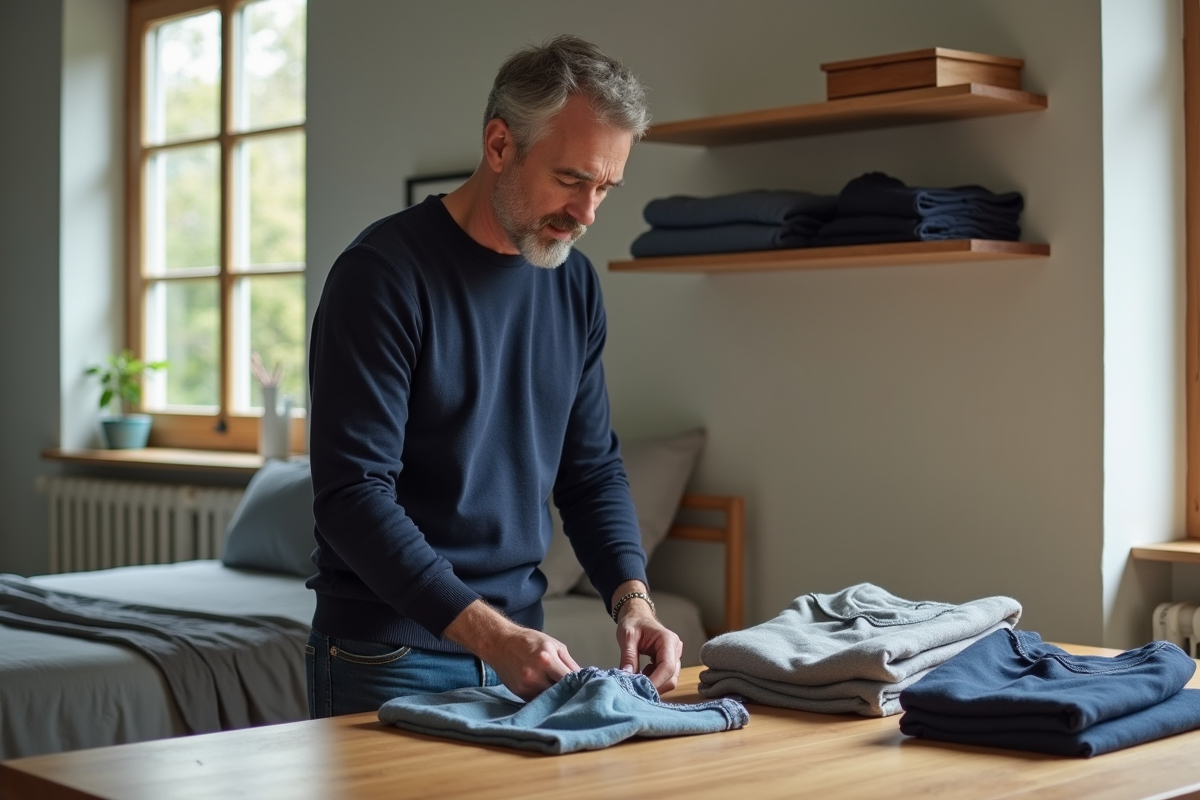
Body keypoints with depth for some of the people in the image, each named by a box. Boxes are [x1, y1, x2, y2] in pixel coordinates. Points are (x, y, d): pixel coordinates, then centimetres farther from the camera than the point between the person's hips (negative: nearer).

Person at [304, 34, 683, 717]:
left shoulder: (574, 282, 4)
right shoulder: (384, 273, -16)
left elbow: (593, 468, 10)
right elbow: (352, 494, -21)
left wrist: (632, 597, -7)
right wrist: (489, 634, -27)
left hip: (517, 640, 6)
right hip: (389, 655, -6)